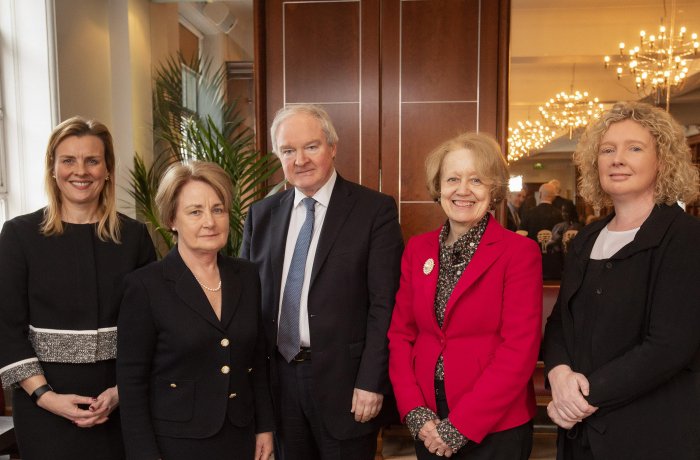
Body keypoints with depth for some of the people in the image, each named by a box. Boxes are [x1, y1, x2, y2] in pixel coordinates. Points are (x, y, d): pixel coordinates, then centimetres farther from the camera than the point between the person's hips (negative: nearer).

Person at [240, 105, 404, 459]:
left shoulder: (375, 210, -8)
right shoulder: (261, 214, 6)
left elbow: (384, 305, -11)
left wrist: (371, 383, -14)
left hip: (344, 380, -4)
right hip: (279, 381, 4)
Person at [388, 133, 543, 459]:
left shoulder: (521, 252, -11)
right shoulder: (417, 249, 2)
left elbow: (520, 349, -15)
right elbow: (400, 333, 3)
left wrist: (459, 427, -15)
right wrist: (416, 413, -7)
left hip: (496, 427, -3)